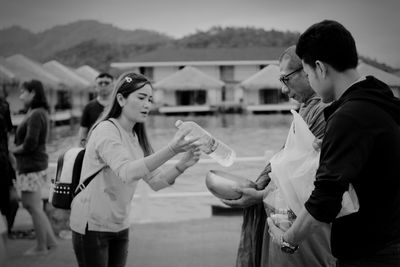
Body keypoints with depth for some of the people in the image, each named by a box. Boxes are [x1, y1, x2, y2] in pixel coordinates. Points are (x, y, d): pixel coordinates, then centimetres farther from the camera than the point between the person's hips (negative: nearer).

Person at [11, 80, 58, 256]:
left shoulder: (35, 115, -17)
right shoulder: (38, 112, 13)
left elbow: (30, 144, -22)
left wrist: (13, 150, -5)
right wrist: (18, 146, -3)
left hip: (32, 166, -10)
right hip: (30, 164, 10)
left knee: (34, 207, 1)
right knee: (28, 204, 17)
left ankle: (41, 247, 14)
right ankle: (50, 240, 24)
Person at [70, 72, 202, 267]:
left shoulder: (136, 137, 8)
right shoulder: (106, 130, -17)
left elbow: (155, 181, 1)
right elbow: (126, 172, -33)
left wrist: (182, 165, -17)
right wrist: (171, 149, -42)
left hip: (119, 226, 7)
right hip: (92, 226, -7)